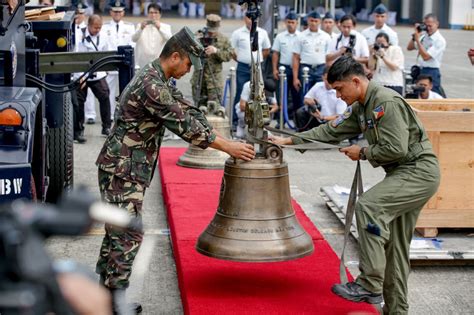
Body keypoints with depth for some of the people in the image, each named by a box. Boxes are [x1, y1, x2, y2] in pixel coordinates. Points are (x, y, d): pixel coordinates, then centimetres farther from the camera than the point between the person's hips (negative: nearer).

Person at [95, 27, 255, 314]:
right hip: (123, 169, -10)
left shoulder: (161, 81, 11)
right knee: (129, 235, -5)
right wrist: (227, 147, -19)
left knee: (117, 230, 16)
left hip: (127, 168, 10)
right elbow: (183, 124, -24)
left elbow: (189, 111, 11)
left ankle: (105, 287, 26)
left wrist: (226, 141, 4)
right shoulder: (151, 85, -22)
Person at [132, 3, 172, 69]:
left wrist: (159, 28, -27)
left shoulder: (166, 27, 10)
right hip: (143, 64, 1)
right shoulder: (141, 26, 11)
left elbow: (169, 38, -11)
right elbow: (134, 39, -7)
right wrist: (141, 28, -25)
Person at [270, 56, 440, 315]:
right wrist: (288, 140, 10)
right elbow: (331, 131, 13)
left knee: (368, 206, -26)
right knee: (395, 246, 11)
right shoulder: (361, 108, 11)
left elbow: (396, 148, -25)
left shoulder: (387, 102, -19)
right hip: (404, 173, 10)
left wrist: (363, 153, -10)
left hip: (419, 171, -10)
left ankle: (370, 286, -21)